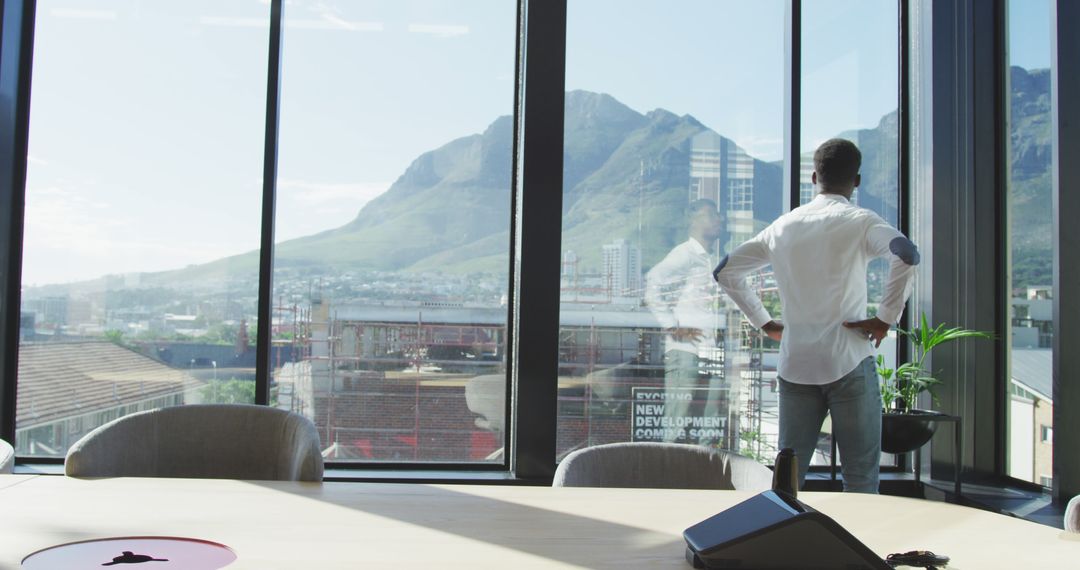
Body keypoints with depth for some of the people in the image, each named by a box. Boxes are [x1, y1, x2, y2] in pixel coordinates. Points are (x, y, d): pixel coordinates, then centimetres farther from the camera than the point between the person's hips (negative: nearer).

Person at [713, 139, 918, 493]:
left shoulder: (783, 226, 10)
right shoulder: (860, 222, -4)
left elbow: (725, 272, 15)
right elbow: (907, 255, -24)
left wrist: (764, 323, 14)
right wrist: (886, 318, -12)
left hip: (794, 366, 4)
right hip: (849, 363, -4)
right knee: (860, 476, 5)